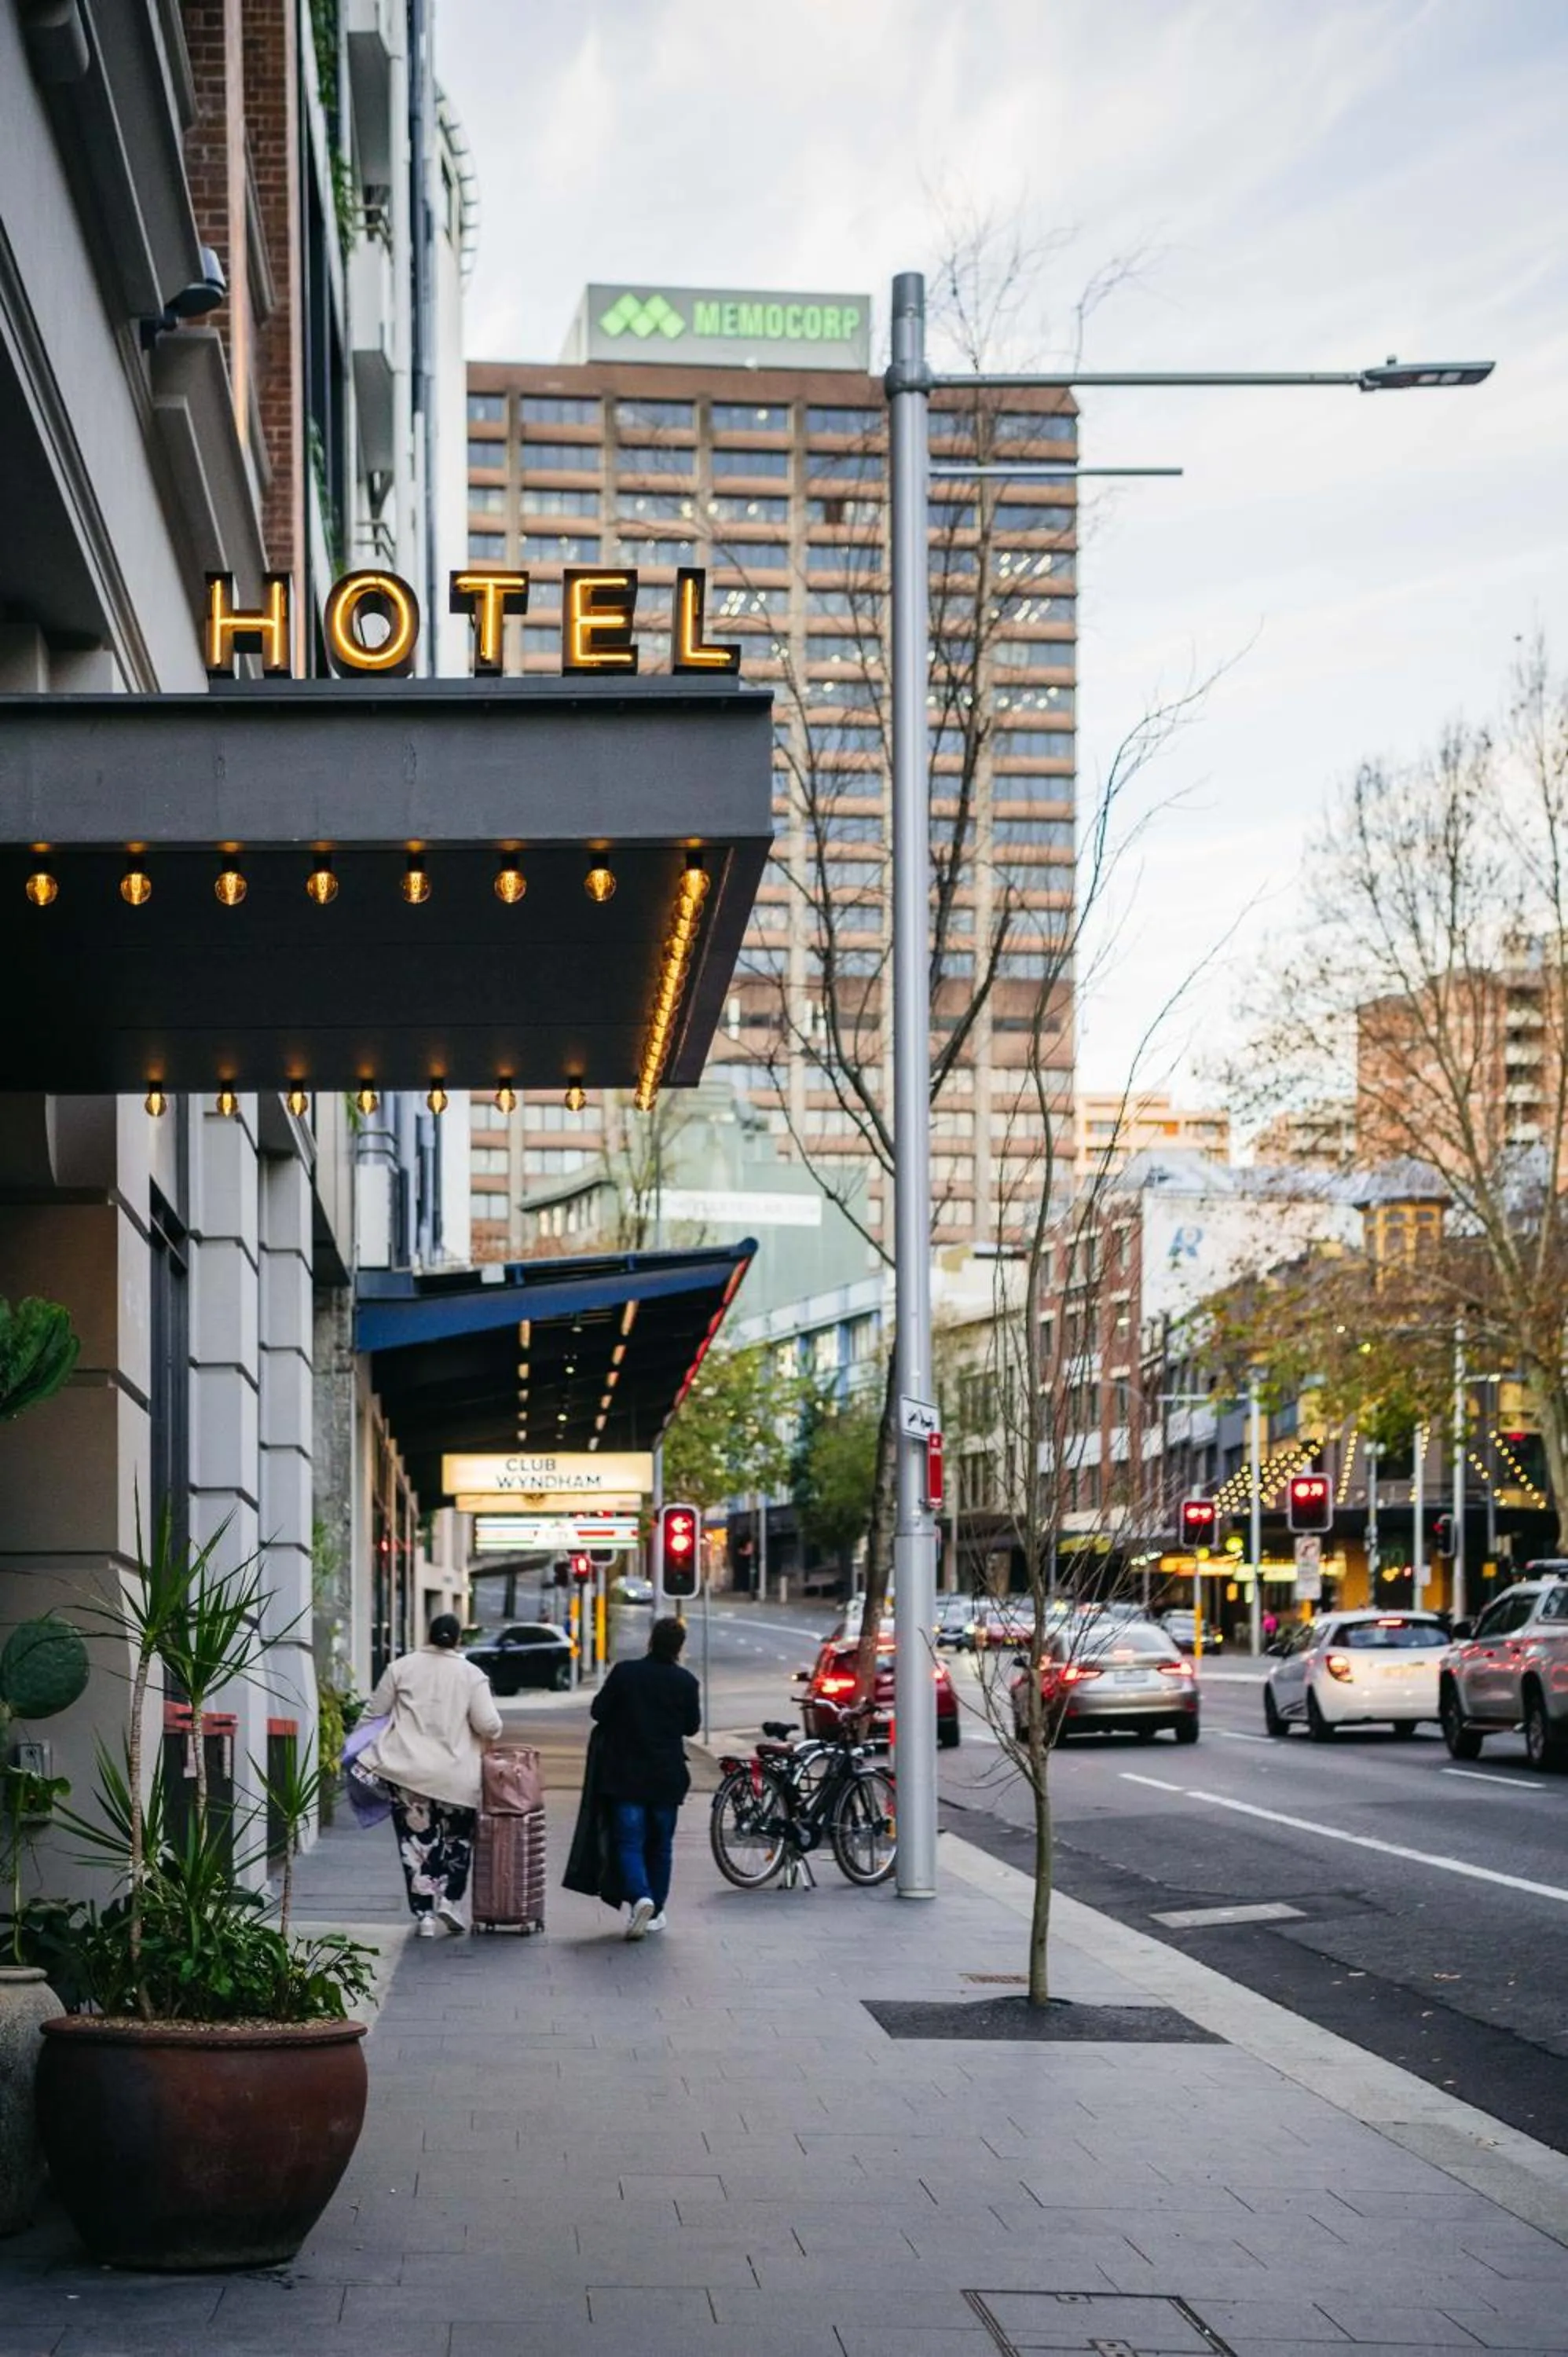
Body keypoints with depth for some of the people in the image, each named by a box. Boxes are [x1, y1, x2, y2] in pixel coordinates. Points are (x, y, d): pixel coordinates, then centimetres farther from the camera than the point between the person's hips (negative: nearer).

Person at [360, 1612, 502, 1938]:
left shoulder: (401, 1667, 2)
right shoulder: (471, 1675, -2)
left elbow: (376, 1711, 7)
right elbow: (488, 1725, -7)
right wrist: (489, 1737, 14)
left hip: (408, 1773, 0)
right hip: (457, 1776, 0)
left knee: (417, 1841, 5)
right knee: (457, 1840, 18)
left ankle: (424, 1914, 2)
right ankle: (449, 1899, 4)